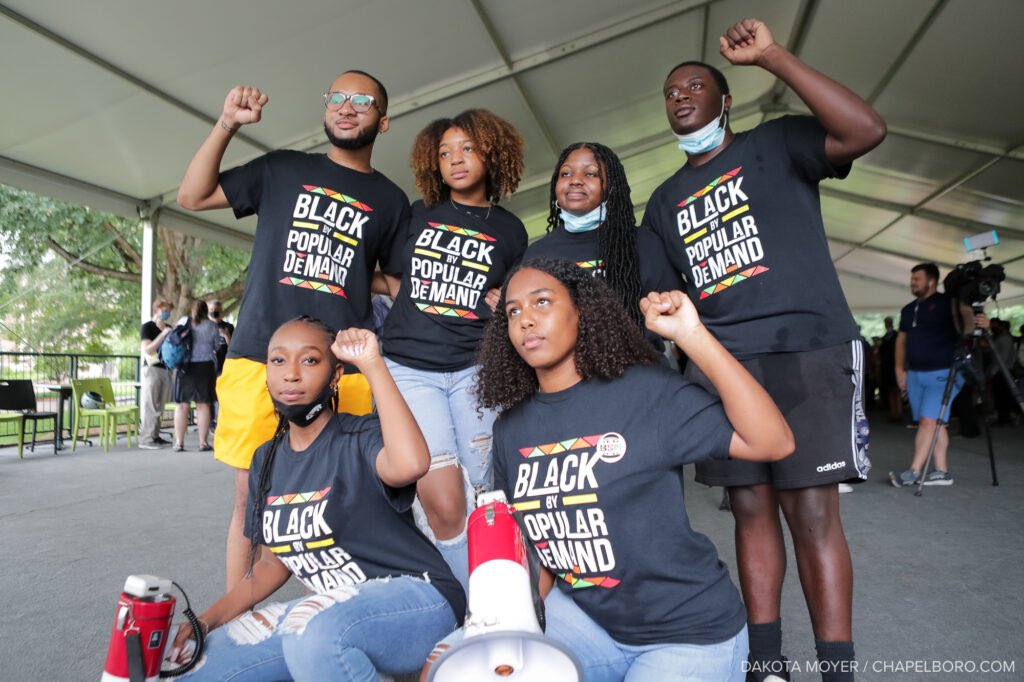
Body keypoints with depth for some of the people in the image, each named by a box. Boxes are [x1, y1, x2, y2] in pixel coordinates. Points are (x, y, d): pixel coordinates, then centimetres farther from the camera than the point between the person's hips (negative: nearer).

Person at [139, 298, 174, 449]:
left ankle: (155, 436, 14)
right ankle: (145, 439, -5)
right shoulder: (147, 327, -2)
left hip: (166, 369, 6)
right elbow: (148, 349, -12)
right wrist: (163, 334, -17)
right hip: (152, 369, -6)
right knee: (150, 406, -7)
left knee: (160, 406, 8)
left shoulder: (168, 328, 16)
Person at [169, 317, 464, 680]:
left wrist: (373, 365, -30)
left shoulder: (360, 437, -14)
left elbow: (410, 464, -39)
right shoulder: (266, 459, 8)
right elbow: (275, 560, 16)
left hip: (416, 597, -7)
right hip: (331, 608, 8)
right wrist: (207, 621, 5)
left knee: (312, 633, -35)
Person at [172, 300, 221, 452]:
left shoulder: (183, 322, 3)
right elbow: (217, 346, 9)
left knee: (182, 405, 6)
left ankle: (179, 442, 9)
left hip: (185, 367, 1)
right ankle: (203, 442, 5)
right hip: (205, 366, -1)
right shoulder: (211, 326, 0)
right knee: (203, 405, 3)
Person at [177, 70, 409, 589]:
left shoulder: (391, 200, 14)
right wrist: (227, 123, 5)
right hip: (258, 355, 1)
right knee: (250, 493, 5)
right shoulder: (283, 169, 14)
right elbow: (192, 196, 14)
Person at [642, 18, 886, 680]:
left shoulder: (774, 145, 6)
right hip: (720, 362, 4)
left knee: (812, 512, -6)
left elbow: (865, 129, -12)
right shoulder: (664, 201, 20)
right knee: (751, 508, 6)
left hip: (807, 347, -4)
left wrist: (773, 56, -12)